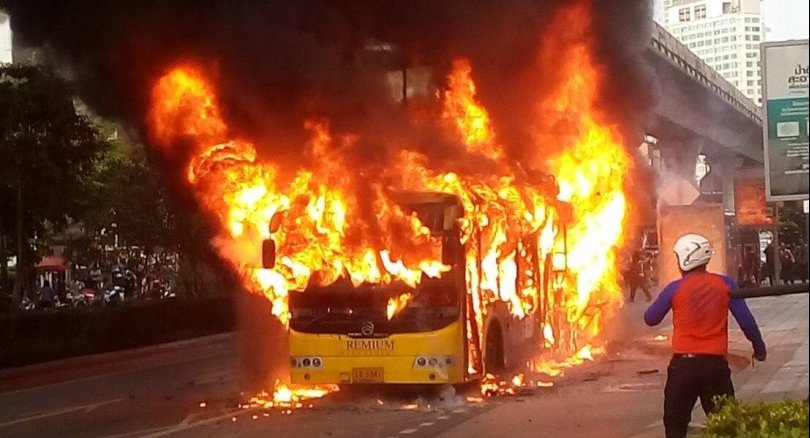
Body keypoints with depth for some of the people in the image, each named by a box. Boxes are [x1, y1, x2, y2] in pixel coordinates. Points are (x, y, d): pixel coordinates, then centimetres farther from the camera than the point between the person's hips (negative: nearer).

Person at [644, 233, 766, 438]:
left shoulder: (675, 288, -4)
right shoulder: (725, 284, -1)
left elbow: (650, 319, 7)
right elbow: (746, 321, -1)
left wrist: (666, 300, 24)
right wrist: (759, 348, 13)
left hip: (684, 363, -1)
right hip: (716, 363, 1)